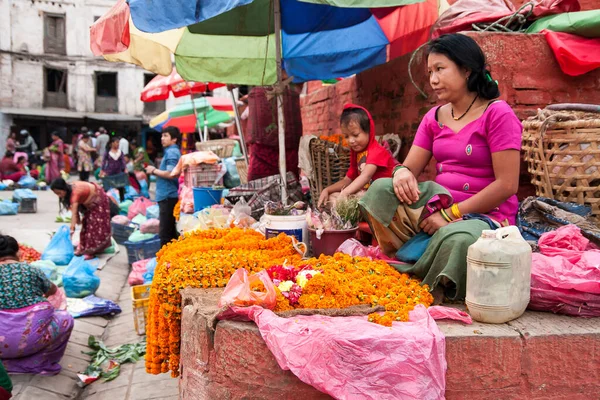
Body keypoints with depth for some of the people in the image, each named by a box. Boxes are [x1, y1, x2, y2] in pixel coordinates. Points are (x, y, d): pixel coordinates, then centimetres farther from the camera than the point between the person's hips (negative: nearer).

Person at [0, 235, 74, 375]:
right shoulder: (31, 270, 7)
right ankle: (41, 365, 15)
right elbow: (53, 289, 27)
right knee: (66, 318, 23)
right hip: (33, 337, -1)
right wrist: (42, 295, 50)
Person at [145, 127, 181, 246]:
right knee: (171, 230, 16)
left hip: (168, 196, -10)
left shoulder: (171, 152, -13)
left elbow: (170, 174, -23)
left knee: (165, 232, -6)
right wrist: (156, 171, 8)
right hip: (169, 195, 10)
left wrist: (154, 171, -10)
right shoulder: (172, 151, 17)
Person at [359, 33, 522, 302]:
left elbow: (507, 185, -16)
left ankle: (428, 293, -12)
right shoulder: (434, 118, 12)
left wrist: (450, 214, -18)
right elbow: (411, 167, 6)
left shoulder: (497, 114, -9)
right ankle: (398, 267, -16)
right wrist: (403, 173, -21)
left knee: (456, 237, -40)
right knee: (380, 189, -16)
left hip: (485, 215, -6)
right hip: (440, 199, 6)